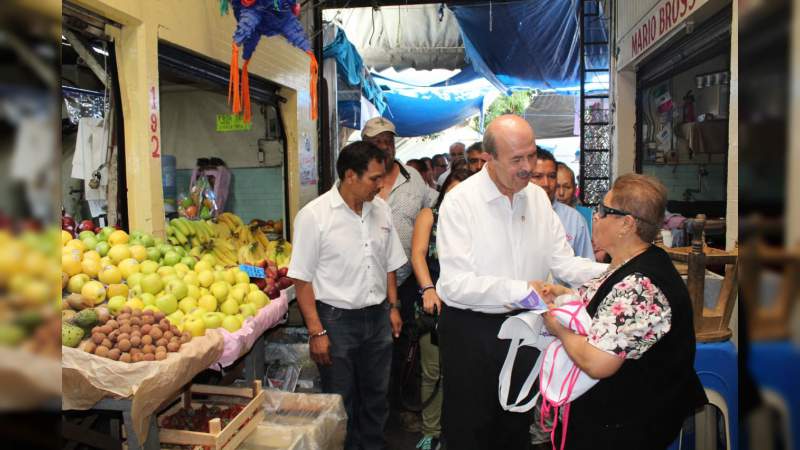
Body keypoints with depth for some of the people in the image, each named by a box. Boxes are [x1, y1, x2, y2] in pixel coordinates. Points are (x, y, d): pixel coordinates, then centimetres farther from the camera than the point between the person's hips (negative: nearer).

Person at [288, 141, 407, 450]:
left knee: (376, 396, 17)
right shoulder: (313, 215, -14)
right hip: (337, 320, -5)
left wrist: (392, 307, 10)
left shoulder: (380, 209, 3)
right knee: (340, 402, 10)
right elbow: (302, 279, -11)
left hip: (378, 318, 5)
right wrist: (316, 331, -13)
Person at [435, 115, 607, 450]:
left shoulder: (538, 197, 2)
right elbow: (456, 284, -24)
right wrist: (522, 290, -31)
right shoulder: (460, 202, -17)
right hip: (471, 330, -5)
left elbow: (563, 262, 1)